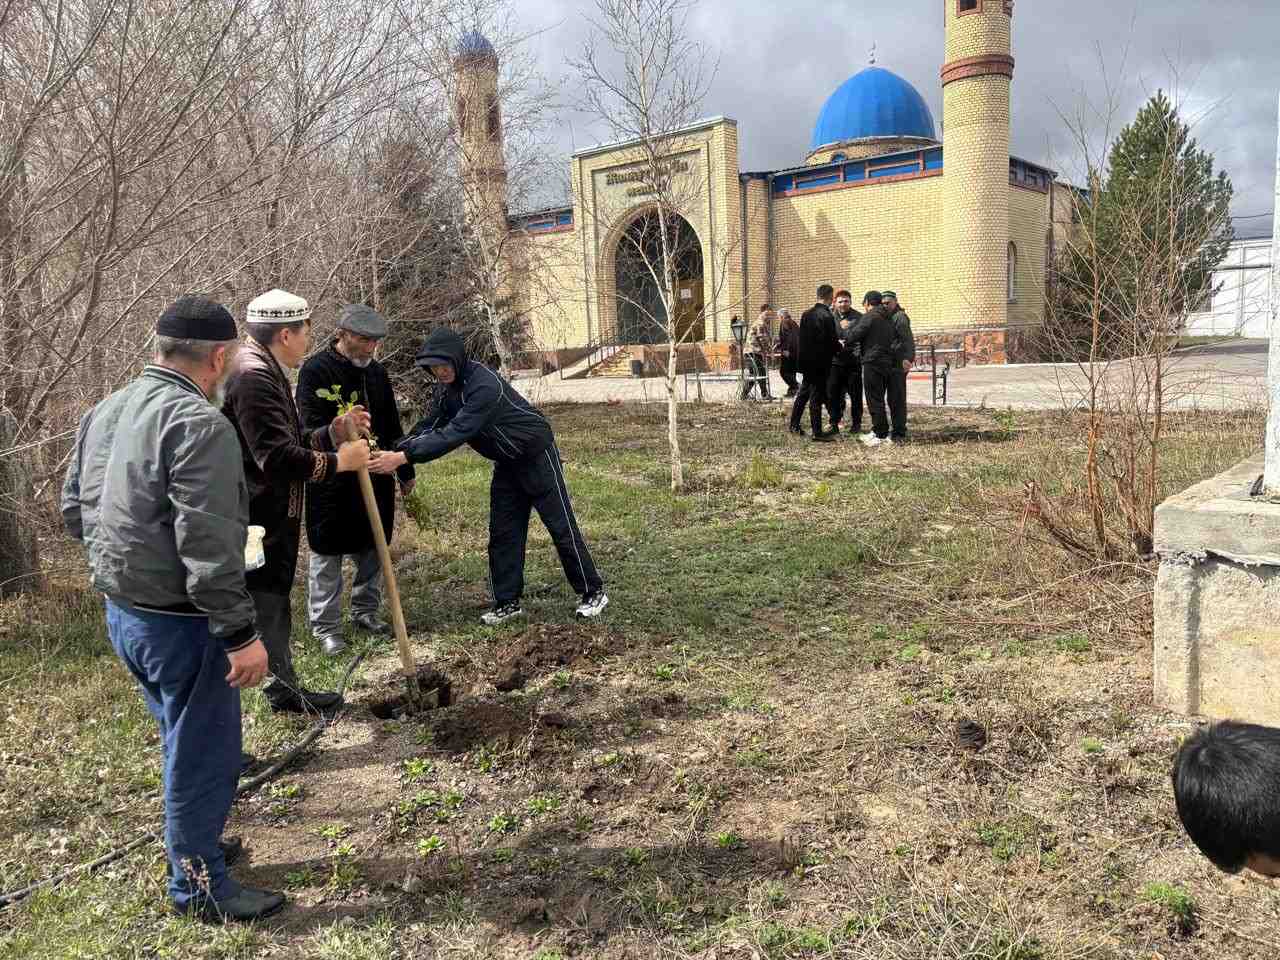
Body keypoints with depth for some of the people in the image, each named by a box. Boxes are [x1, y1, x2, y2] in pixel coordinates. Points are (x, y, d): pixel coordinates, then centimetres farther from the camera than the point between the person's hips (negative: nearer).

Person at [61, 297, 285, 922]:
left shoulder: (105, 413, 7)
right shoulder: (198, 424, -22)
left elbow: (74, 512, 15)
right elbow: (207, 545, -27)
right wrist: (241, 634, -22)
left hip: (120, 610, 9)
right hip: (179, 620, -9)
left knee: (184, 739, 25)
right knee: (203, 750, 6)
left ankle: (194, 841, 41)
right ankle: (198, 884, 21)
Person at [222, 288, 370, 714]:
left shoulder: (266, 371, 15)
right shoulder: (252, 375, -20)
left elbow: (289, 444, 18)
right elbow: (277, 457, -25)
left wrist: (335, 431, 7)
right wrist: (338, 462, -14)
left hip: (273, 519, 11)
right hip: (255, 524, -11)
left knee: (275, 606, 22)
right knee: (259, 610, -4)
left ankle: (286, 690, 37)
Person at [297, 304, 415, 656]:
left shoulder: (376, 371, 10)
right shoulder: (315, 371, -11)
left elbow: (392, 425, 16)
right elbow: (314, 428, -20)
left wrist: (405, 471, 18)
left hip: (375, 477, 6)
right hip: (331, 481, -6)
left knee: (373, 549, 14)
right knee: (327, 555, 3)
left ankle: (365, 610, 30)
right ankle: (326, 627, 12)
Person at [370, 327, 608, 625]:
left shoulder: (485, 385, -33)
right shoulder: (446, 388, -4)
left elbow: (455, 433, -40)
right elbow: (431, 425, -7)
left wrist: (403, 458, -44)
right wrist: (395, 449, -24)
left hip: (537, 455, -8)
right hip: (507, 463, 8)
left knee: (561, 526, -1)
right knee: (503, 533, 6)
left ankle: (594, 593, 12)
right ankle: (508, 603, 15)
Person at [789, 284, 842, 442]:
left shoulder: (806, 314, 4)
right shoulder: (827, 316, -17)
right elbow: (831, 341, -17)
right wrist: (840, 346, 4)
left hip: (807, 361, 7)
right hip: (821, 363, -7)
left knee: (803, 393, 18)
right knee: (817, 396, -2)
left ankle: (794, 425, 24)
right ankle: (817, 433, 3)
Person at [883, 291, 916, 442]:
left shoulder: (900, 317, -9)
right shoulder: (887, 317, 19)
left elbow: (908, 339, -20)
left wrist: (908, 358, -31)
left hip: (898, 364, -9)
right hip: (890, 364, 9)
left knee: (897, 398, -8)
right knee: (893, 398, 14)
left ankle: (899, 432, -5)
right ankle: (896, 429, 23)